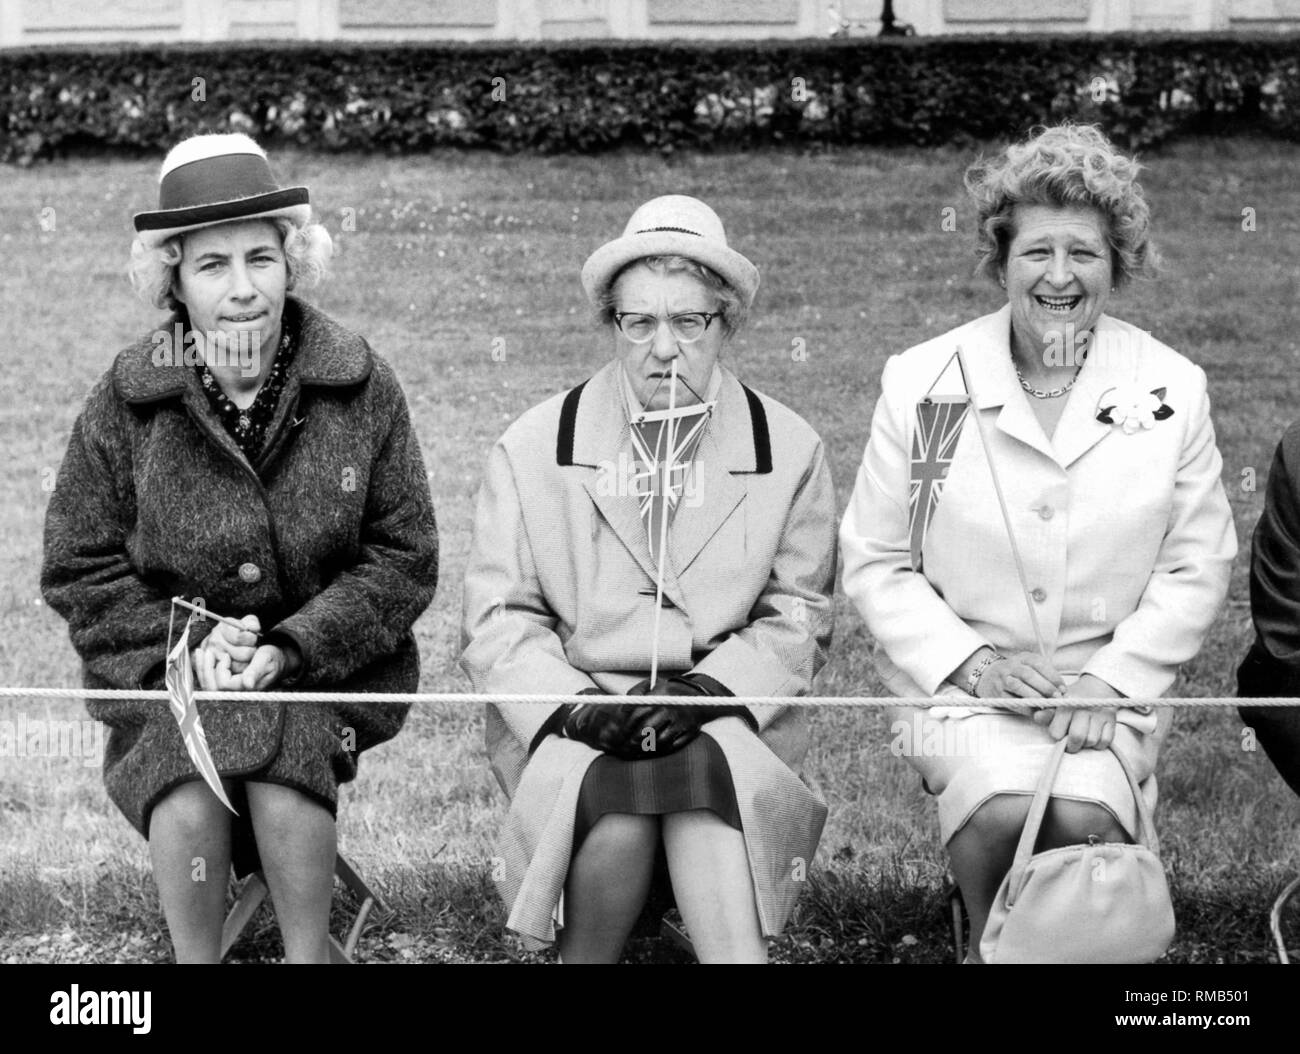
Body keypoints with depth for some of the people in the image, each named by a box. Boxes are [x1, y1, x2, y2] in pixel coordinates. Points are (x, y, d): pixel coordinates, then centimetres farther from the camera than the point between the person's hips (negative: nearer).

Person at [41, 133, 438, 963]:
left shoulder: (361, 388, -4)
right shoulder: (126, 405, -4)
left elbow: (405, 559, -2)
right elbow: (80, 569, 2)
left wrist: (294, 646, -14)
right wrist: (187, 640, -14)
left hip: (326, 669, 0)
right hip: (167, 673, 0)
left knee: (283, 786, -30)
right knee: (188, 805, -29)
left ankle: (310, 954, -8)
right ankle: (196, 957, -5)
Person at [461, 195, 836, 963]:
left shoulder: (789, 449, 7)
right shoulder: (533, 448, 6)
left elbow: (798, 618, 6)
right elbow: (498, 620, 4)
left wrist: (709, 689, -12)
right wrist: (576, 708, -14)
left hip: (729, 711, 0)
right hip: (572, 725, 0)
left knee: (705, 775, -35)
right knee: (617, 813, -33)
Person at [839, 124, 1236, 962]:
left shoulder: (1173, 390, 2)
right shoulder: (922, 383, -1)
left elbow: (1198, 569, 5)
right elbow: (875, 562, 3)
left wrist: (1110, 678, -8)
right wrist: (971, 661, -10)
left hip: (1112, 687, 1)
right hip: (963, 685, -1)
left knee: (1085, 817, -28)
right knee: (1004, 809, -29)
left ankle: (1087, 946, 2)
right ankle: (988, 946, 0)